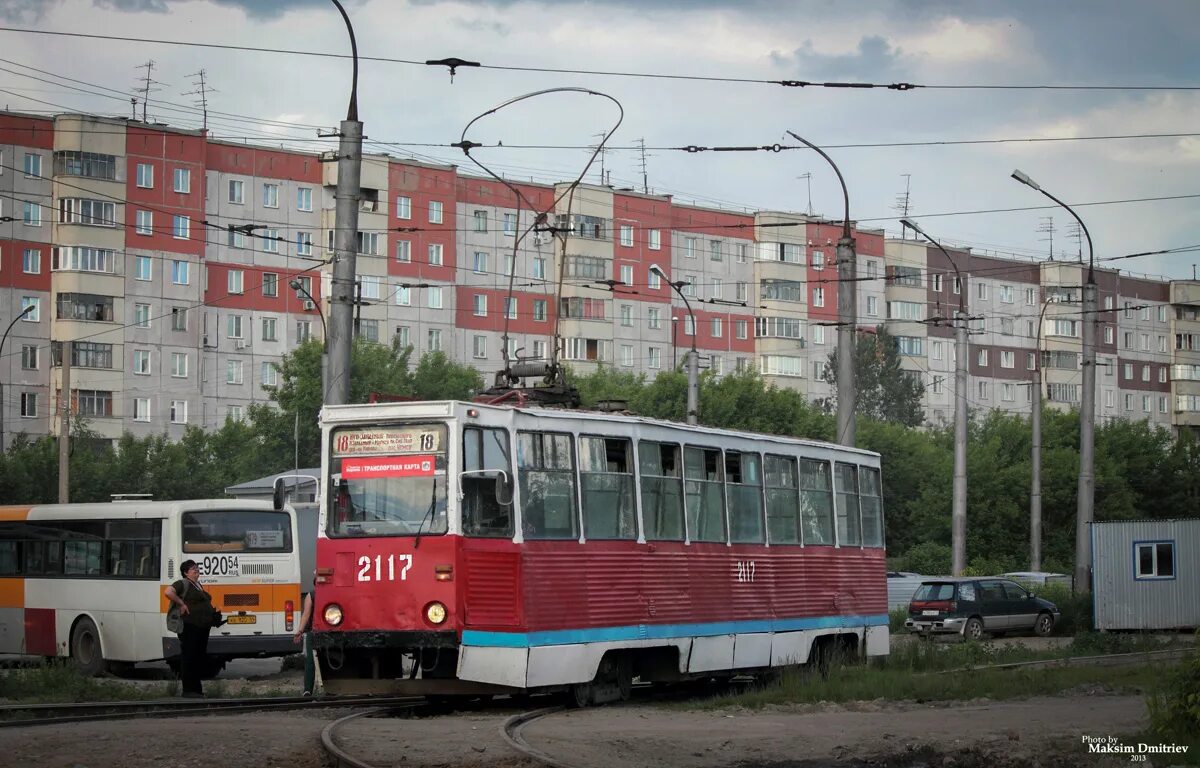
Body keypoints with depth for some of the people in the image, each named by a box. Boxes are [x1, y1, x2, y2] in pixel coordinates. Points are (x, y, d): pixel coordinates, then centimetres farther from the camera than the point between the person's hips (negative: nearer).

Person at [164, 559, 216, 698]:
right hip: (190, 626, -10)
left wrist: (213, 611, 17)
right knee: (189, 657, -6)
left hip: (203, 628, 10)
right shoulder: (183, 584, -8)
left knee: (200, 658, 12)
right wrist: (181, 604, -19)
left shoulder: (198, 585, 20)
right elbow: (169, 592, -24)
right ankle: (189, 690, -5)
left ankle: (197, 689, 19)